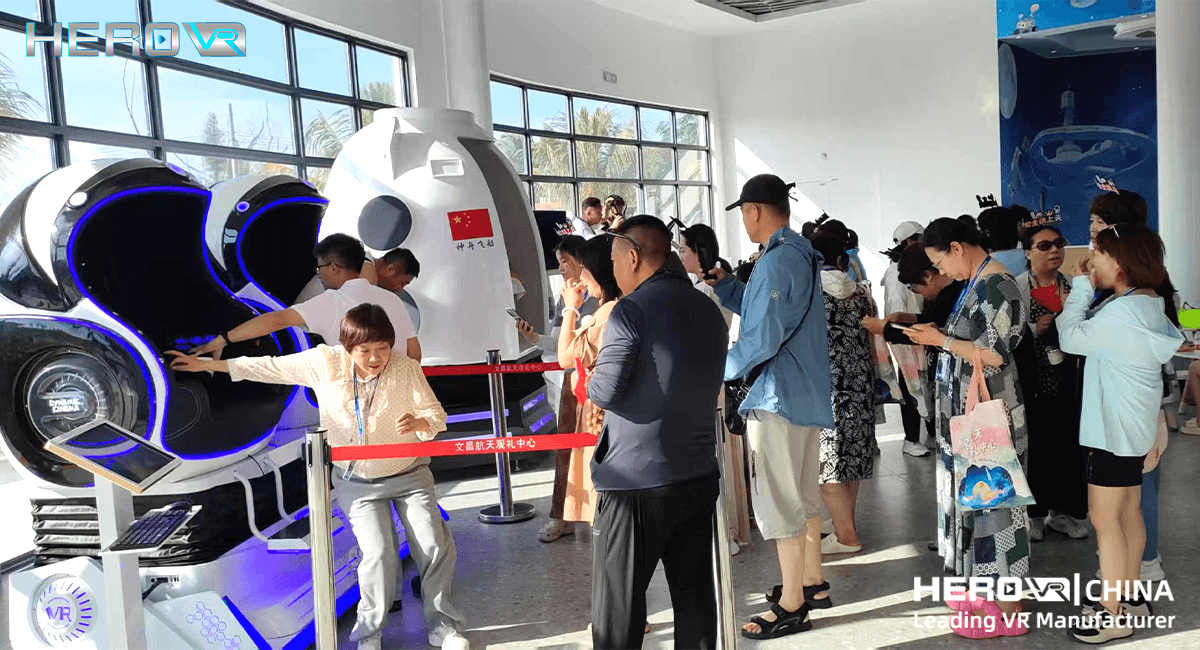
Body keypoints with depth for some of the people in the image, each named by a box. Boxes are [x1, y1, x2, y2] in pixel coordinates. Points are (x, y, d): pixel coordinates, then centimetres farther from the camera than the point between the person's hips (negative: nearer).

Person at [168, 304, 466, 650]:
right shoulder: (325, 362, -14)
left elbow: (436, 415, -11)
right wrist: (206, 364, 1)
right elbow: (270, 367, -4)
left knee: (435, 546, -8)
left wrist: (419, 423, -36)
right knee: (379, 552, -15)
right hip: (358, 483, 0)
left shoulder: (407, 368, -15)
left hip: (410, 475, 1)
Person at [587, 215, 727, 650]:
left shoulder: (631, 310, -14)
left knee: (618, 603, 5)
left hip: (636, 481, -7)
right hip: (699, 476, 7)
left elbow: (603, 392, -18)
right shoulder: (708, 310, 10)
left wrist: (591, 381, 3)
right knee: (694, 593, 15)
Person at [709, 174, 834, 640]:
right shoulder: (803, 254, 13)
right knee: (804, 492, 19)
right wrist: (717, 280, 13)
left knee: (779, 501, -2)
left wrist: (719, 370, -10)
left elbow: (761, 337, -24)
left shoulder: (776, 262, -20)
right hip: (809, 391, 10)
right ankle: (812, 583, 32)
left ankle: (792, 606, 7)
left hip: (778, 396, -10)